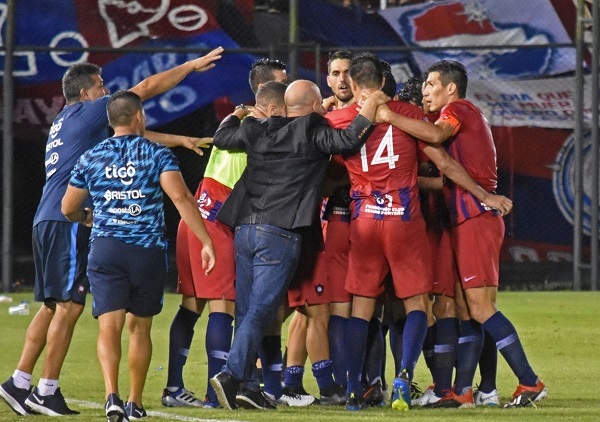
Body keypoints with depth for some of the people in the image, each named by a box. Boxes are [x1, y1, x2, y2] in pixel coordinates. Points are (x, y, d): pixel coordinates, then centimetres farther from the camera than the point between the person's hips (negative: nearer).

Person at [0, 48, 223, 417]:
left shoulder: (66, 121, 23)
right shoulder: (85, 113, -4)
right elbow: (147, 88, -1)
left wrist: (180, 140, 32)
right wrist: (192, 66, 8)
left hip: (48, 221, 10)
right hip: (67, 221, -10)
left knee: (54, 304, 11)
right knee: (69, 304, -8)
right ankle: (47, 391, -9)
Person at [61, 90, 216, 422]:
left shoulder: (91, 159, 8)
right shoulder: (157, 155, -1)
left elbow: (69, 209, 16)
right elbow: (181, 198, -14)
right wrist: (206, 241, -13)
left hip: (105, 249, 0)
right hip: (148, 251, 0)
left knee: (110, 324, -6)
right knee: (139, 326, 14)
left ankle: (112, 395, -28)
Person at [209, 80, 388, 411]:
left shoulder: (257, 130, 13)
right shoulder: (312, 133, -3)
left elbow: (222, 137, 26)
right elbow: (348, 140, -14)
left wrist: (235, 114, 46)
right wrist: (371, 106, -3)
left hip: (244, 230, 6)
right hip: (280, 234, -6)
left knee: (246, 311, 11)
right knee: (259, 311, -8)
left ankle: (246, 383, 9)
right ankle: (231, 374, -21)